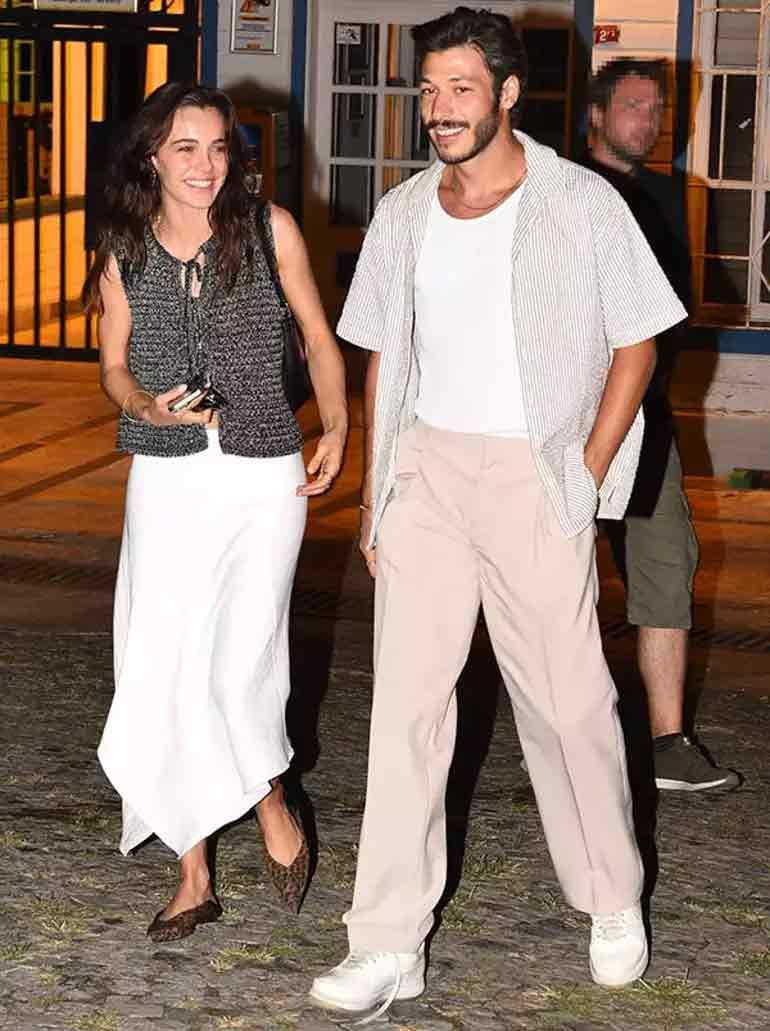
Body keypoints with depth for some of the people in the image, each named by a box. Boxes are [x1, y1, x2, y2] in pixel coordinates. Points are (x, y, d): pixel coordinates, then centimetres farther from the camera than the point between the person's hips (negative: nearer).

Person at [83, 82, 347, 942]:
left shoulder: (269, 230, -1)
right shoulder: (125, 253, 3)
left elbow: (317, 336, 9)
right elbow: (114, 367, 12)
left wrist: (336, 428, -3)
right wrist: (148, 406, -9)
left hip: (263, 479, -2)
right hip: (167, 481, 2)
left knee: (237, 669, -9)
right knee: (163, 676, -1)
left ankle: (273, 809, 22)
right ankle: (194, 877, 12)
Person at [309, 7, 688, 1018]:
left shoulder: (583, 206, -5)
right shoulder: (403, 214, 8)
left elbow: (635, 346, 0)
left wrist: (586, 476, -6)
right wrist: (375, 492, 9)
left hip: (536, 474, -3)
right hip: (425, 469, 3)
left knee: (570, 702, 4)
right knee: (406, 700, -1)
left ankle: (614, 901, 26)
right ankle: (389, 944, 3)